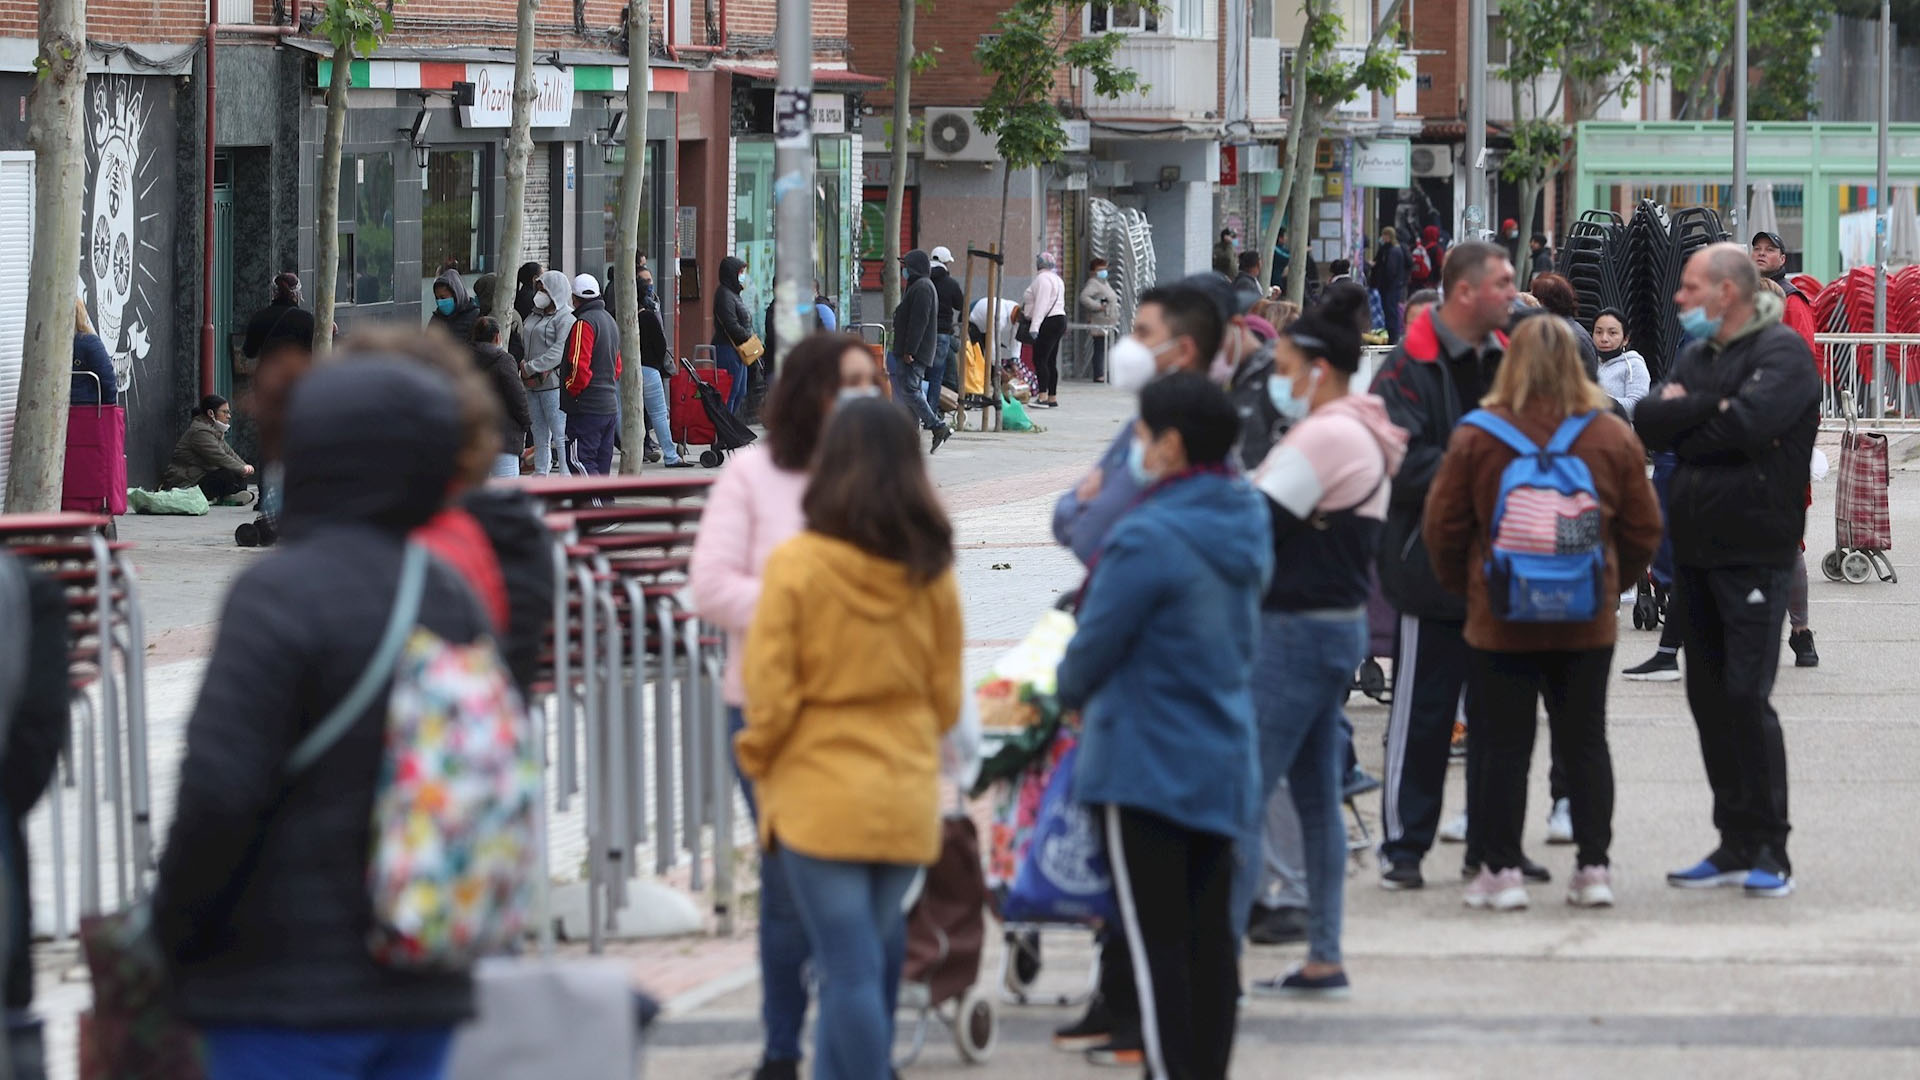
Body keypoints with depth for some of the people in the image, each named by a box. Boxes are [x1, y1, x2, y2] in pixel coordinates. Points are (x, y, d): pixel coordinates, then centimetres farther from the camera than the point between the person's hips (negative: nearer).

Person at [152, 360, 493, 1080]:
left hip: (292, 987, -7)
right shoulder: (453, 601, 9)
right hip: (423, 991, 7)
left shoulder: (283, 593, -14)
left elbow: (219, 790, -19)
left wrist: (173, 931, -5)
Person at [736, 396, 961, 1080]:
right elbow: (947, 697, 7)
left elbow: (770, 693, -11)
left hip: (820, 794, -4)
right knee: (868, 961, 16)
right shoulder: (931, 573, -1)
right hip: (908, 796, 4)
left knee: (850, 969, -4)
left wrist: (758, 762, 7)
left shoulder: (796, 566, -12)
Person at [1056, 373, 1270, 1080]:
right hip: (1225, 765, 8)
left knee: (1156, 943, -3)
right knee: (1210, 937, 13)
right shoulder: (1245, 525, 6)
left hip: (1146, 770, -8)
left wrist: (1070, 695, 9)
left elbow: (1093, 649, -15)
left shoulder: (1147, 540, -21)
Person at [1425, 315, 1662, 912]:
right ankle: (1594, 868, 11)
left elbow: (1444, 527, -3)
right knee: (1585, 743, 11)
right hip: (1587, 623, 2)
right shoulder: (1613, 437, -3)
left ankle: (1501, 870, 6)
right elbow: (1643, 529, 4)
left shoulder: (1475, 438, -9)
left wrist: (1463, 587, 13)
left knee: (1503, 746, 5)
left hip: (1500, 621, -2)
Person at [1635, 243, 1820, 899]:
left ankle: (1770, 851, -5)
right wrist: (1711, 408, -13)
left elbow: (1748, 426, -23)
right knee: (1709, 698, 8)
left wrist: (1683, 424, -7)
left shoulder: (1781, 353, -7)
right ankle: (1736, 846, 15)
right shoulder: (1698, 357, 17)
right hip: (1694, 549, 8)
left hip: (1754, 554, -8)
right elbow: (1651, 422, 3)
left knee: (1745, 697, -11)